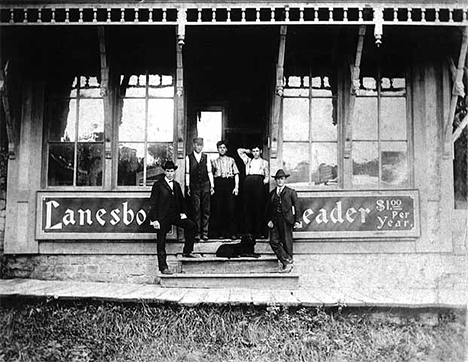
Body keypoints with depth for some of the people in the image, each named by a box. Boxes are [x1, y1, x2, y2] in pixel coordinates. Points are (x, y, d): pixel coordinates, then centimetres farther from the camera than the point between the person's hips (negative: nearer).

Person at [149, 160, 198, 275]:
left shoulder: (177, 185, 14)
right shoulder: (158, 185, -3)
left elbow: (181, 200, 23)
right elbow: (153, 203, -6)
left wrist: (182, 212, 7)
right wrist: (154, 220, -13)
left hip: (174, 215, 5)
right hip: (162, 217, -5)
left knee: (191, 225, -12)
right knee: (161, 243, -2)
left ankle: (187, 251, -2)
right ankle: (163, 267, 5)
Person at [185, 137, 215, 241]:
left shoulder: (206, 157, 7)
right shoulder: (188, 158, 3)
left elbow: (209, 172, 8)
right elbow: (187, 173, 4)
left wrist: (212, 186, 5)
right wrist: (188, 187, 1)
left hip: (206, 185, 2)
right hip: (194, 186, -1)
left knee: (206, 210, 2)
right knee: (196, 210, -2)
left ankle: (205, 232, 8)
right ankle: (197, 233, 2)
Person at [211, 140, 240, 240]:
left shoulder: (231, 160, 14)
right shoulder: (214, 161, 15)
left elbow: (236, 174, 8)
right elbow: (211, 175, 12)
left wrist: (236, 187, -2)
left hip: (229, 182, -1)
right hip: (218, 184, 1)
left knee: (230, 208, -7)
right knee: (219, 208, -1)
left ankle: (232, 233, -4)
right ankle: (221, 232, 6)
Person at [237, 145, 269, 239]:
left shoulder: (264, 162, 20)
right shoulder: (248, 160, 25)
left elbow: (267, 176, 14)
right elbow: (239, 151, 31)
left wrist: (264, 182, -4)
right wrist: (249, 151, 29)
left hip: (258, 183, -2)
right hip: (248, 182, 2)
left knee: (258, 208, -6)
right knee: (247, 207, -4)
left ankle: (258, 232, -4)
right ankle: (247, 231, -4)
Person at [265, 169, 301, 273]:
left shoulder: (291, 192, 6)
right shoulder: (272, 193, 15)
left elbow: (296, 207, 3)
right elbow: (268, 208, 16)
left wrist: (297, 221, -5)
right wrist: (269, 220, 2)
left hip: (286, 219, -3)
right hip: (275, 220, 4)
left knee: (287, 242, -2)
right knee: (273, 241, -7)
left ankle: (288, 264, 7)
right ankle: (287, 260, 1)